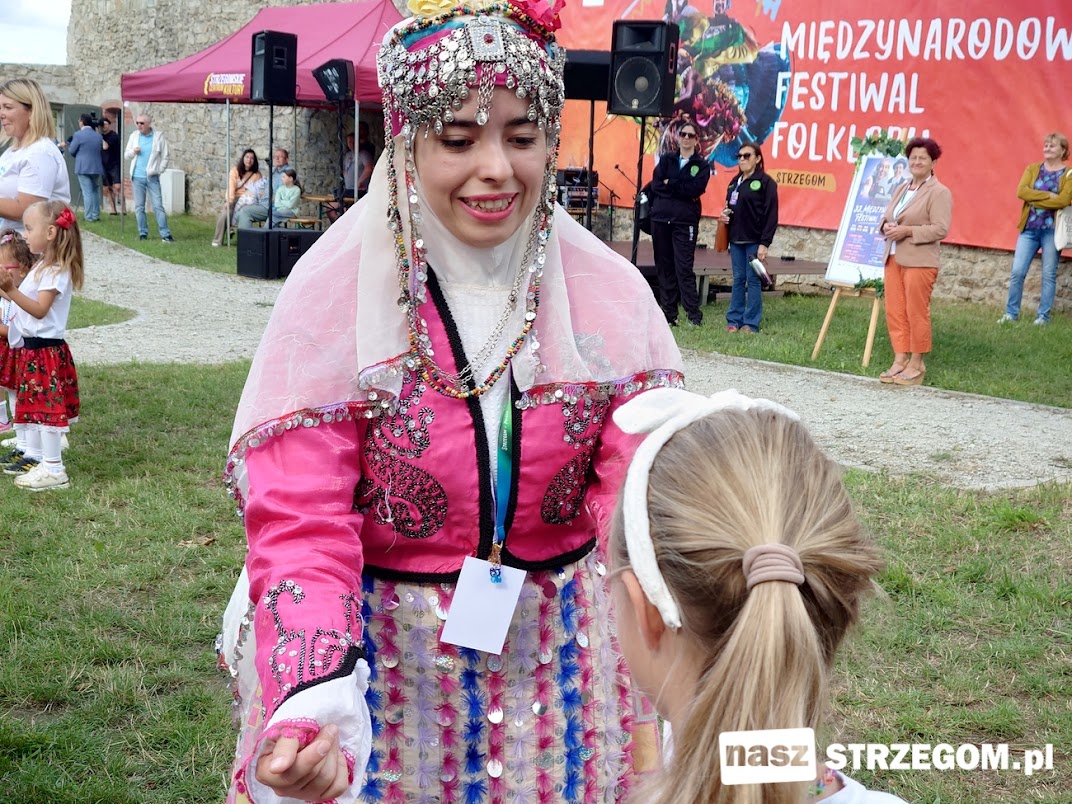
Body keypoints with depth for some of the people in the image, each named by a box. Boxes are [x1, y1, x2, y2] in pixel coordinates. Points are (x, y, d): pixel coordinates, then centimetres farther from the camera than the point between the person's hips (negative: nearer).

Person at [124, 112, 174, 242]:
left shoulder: (159, 137, -2)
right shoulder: (134, 136, 8)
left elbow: (165, 157, 0)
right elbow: (127, 155, 13)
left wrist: (158, 170, -7)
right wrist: (133, 151, -7)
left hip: (152, 177, -3)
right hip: (137, 177, 3)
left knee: (158, 205, -6)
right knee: (139, 207, 5)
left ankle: (165, 234, -6)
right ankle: (143, 233, 13)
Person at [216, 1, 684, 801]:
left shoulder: (609, 292, -7)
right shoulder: (334, 293, -14)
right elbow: (300, 525, -17)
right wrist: (313, 699, -34)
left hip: (558, 657, 2)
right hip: (385, 659, -2)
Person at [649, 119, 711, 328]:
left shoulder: (702, 165, 5)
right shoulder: (666, 159, 12)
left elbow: (695, 189, -11)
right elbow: (655, 185, -2)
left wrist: (669, 185, -9)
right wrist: (681, 190, -11)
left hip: (685, 221, -3)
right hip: (660, 218, 4)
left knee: (684, 267, -11)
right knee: (664, 267, 5)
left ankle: (694, 314, -10)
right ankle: (668, 313, 11)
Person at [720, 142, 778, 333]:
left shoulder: (765, 182, -6)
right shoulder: (735, 182, 16)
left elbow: (771, 215, -10)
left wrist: (765, 243, -16)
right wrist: (724, 215, 2)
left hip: (754, 240, -6)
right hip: (736, 239, 6)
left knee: (753, 280, -2)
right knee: (738, 280, 9)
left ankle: (751, 323, 2)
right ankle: (734, 320, 12)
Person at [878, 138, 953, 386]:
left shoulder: (939, 193, -6)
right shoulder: (901, 189, 18)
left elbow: (940, 229, -13)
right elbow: (886, 216, 23)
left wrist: (907, 230, -19)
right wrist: (886, 226, -1)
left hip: (919, 261, -7)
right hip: (893, 259, 7)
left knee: (916, 314, -3)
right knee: (894, 312, 6)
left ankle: (916, 364, 5)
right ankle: (900, 359, 14)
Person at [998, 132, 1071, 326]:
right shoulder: (1032, 169, 10)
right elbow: (1021, 191, -7)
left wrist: (1035, 199, -11)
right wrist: (1049, 196, -14)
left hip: (1052, 229, -3)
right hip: (1029, 228, 3)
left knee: (1049, 275, 2)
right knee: (1017, 272, -2)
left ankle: (1043, 316, 8)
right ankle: (1011, 313, 8)